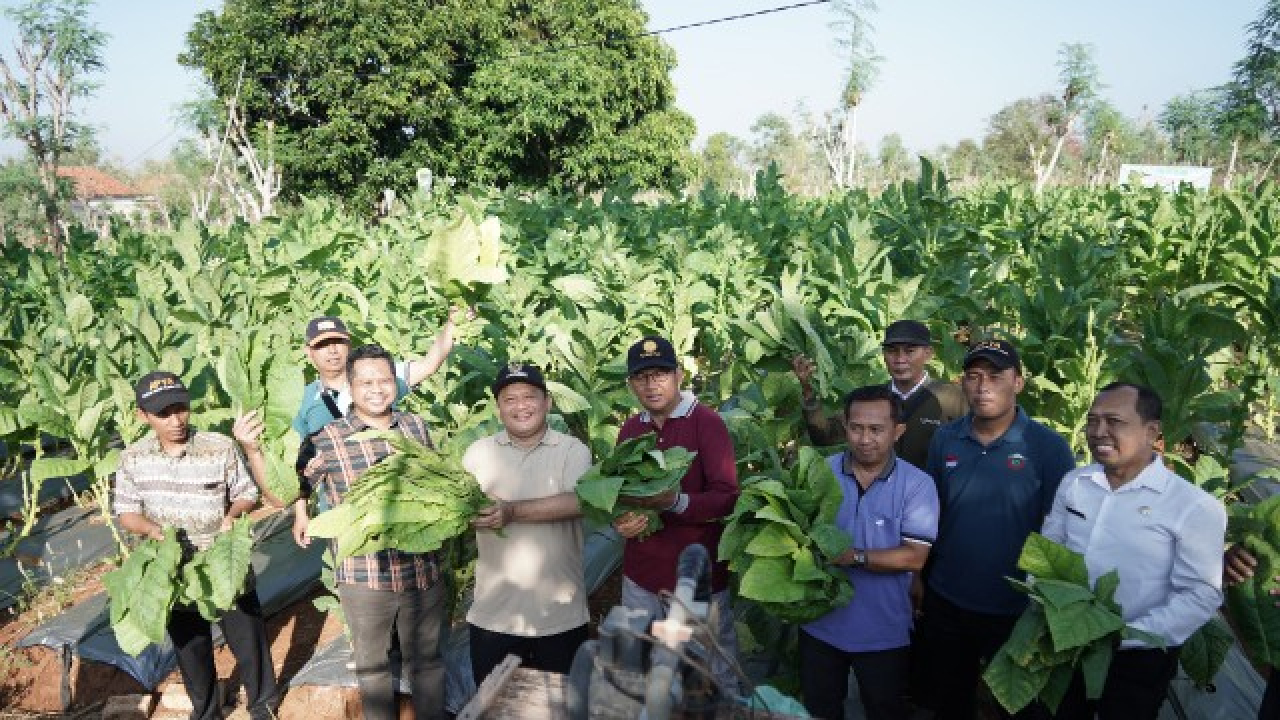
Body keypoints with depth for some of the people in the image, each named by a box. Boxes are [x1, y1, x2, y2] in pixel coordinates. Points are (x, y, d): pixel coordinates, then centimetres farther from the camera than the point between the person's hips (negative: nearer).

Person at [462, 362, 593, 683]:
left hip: (561, 616, -1)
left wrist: (513, 511, -24)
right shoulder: (478, 452, 5)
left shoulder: (573, 450, -4)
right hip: (492, 616, 2)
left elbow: (579, 501, -19)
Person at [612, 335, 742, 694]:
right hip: (640, 576, 5)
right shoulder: (629, 429, 7)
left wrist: (675, 502, -31)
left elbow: (727, 497, -16)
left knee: (715, 678, 8)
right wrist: (620, 520, -5)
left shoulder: (707, 422, -11)